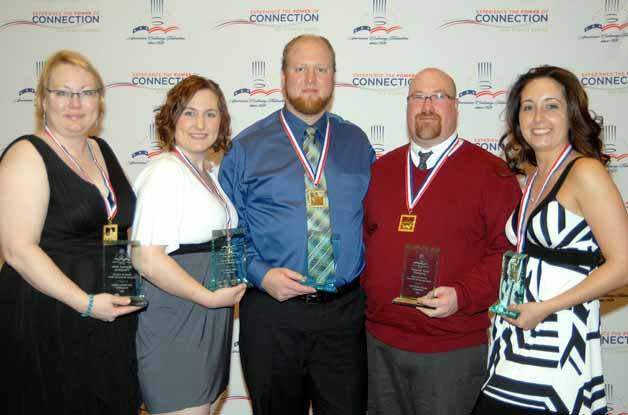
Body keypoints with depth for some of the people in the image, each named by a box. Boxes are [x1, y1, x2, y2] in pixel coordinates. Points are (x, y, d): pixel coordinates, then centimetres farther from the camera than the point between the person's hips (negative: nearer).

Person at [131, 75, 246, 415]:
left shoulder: (208, 173, 14)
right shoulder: (165, 171, -14)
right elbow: (147, 258, -23)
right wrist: (210, 296, -18)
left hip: (207, 322, 9)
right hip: (175, 325, -9)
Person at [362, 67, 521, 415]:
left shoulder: (491, 173, -4)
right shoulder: (381, 169, 11)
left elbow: (509, 249, -9)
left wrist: (463, 295, -20)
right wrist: (363, 287, 3)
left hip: (452, 349, -4)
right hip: (380, 340, 5)